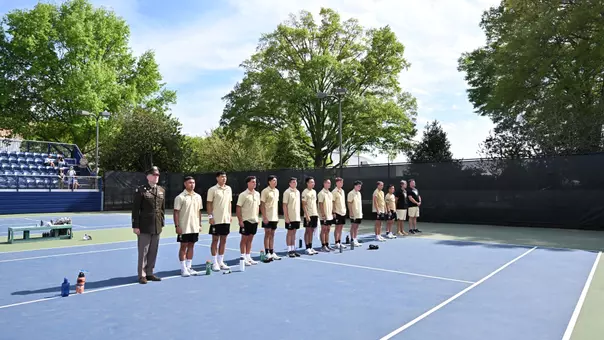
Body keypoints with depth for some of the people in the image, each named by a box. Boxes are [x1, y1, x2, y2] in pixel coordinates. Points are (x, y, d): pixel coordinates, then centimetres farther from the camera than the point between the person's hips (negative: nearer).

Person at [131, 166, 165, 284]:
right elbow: (135, 209, -8)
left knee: (153, 251, 12)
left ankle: (149, 273, 24)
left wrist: (162, 223, 12)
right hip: (144, 227, -5)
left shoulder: (162, 190, 10)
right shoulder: (140, 190, -6)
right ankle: (142, 275, 14)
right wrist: (135, 226, -10)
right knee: (143, 252, 3)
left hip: (157, 227, 5)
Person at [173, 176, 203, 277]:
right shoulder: (180, 197, -8)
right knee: (183, 247, 3)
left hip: (195, 227, 5)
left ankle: (188, 267, 20)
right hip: (184, 228, -5)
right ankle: (183, 268, 11)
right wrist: (177, 226, -15)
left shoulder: (198, 197, 7)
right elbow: (176, 212, -10)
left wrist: (199, 224, 10)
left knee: (191, 246, 10)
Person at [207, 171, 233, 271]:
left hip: (226, 219, 5)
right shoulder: (212, 190, -7)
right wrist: (210, 216, -13)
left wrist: (230, 215, 10)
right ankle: (215, 263, 10)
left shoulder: (229, 189, 9)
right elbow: (209, 204, -7)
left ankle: (220, 261, 19)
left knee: (223, 240, 9)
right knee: (215, 240, 2)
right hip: (216, 220, -5)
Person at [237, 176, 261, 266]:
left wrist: (257, 217, 11)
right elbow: (238, 208, -12)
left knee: (250, 239, 12)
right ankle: (243, 258, 11)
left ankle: (248, 257, 21)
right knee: (244, 239, 3)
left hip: (254, 220, 6)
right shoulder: (243, 195, -11)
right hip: (246, 220, -6)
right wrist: (240, 220, -15)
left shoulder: (257, 194, 8)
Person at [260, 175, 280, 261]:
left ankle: (272, 252, 16)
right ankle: (267, 253, 5)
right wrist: (264, 217, -17)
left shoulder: (277, 191, 11)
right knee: (267, 234, -1)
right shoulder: (265, 191, -10)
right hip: (267, 217, -6)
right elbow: (262, 205, -12)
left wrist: (277, 216, 13)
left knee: (272, 235, 10)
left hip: (274, 217, 6)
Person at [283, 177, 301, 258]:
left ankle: (293, 249, 17)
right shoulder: (287, 192, -9)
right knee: (290, 233, 1)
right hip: (290, 217, -6)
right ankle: (289, 250, 8)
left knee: (294, 233, 11)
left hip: (297, 217, 6)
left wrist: (298, 215, 12)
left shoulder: (298, 192, 11)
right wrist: (286, 217, -16)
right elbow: (284, 205, -12)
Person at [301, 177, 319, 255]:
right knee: (307, 231, -1)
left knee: (311, 231, 10)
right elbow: (303, 205, -12)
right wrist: (307, 215, -18)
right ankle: (307, 249, 4)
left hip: (314, 214, 7)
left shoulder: (314, 191, 13)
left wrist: (317, 213, 13)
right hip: (308, 215, -7)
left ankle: (310, 247, 17)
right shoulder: (305, 192, -9)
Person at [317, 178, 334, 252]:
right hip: (324, 216, -8)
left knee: (327, 230, 12)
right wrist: (323, 214, -19)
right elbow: (320, 205, -15)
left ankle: (327, 245, 18)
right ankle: (323, 246, 4)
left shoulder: (330, 193, 13)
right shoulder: (321, 193, -11)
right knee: (323, 230, -1)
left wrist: (333, 213, 12)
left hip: (330, 216, 8)